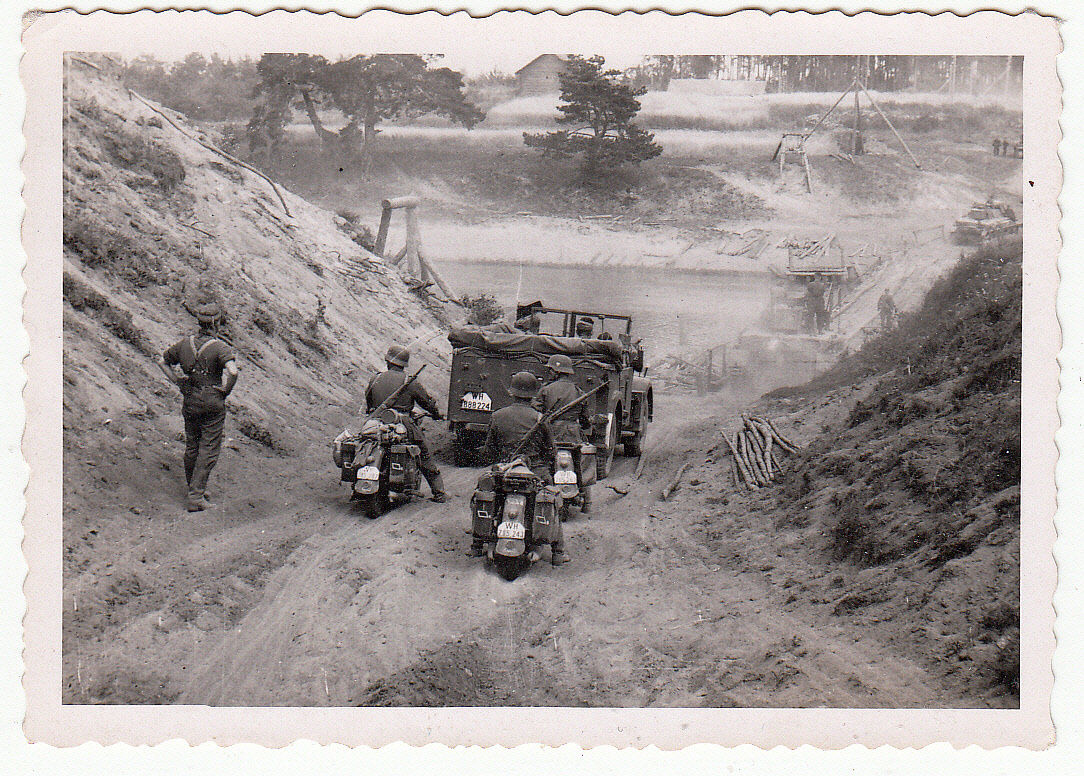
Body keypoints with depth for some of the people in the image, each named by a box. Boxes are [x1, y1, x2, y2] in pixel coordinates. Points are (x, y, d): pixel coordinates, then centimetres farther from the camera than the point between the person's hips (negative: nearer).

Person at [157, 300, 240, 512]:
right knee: (209, 450, 1)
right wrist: (225, 390, -14)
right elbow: (232, 371, -31)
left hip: (189, 402, 5)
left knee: (191, 446, 19)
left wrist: (176, 381, 13)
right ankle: (196, 497, -3)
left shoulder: (185, 343, 1)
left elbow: (162, 361, 11)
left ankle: (193, 488, 32)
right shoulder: (219, 347, -16)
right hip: (213, 403, -5)